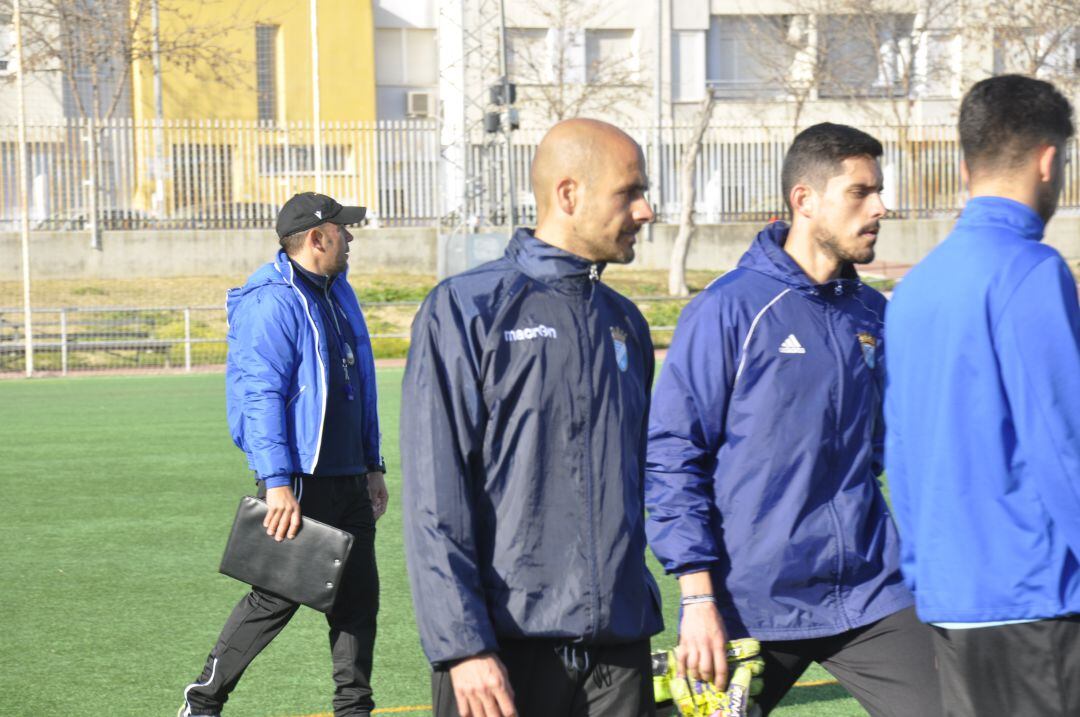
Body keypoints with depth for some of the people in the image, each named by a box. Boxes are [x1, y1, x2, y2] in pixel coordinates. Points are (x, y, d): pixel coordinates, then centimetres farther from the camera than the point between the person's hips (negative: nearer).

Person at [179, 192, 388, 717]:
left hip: (347, 480, 9)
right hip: (298, 483, -8)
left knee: (359, 595, 8)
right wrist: (277, 482, -25)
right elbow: (260, 396, -19)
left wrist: (373, 466, 22)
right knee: (277, 597, -3)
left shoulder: (339, 294, 15)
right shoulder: (271, 303, -14)